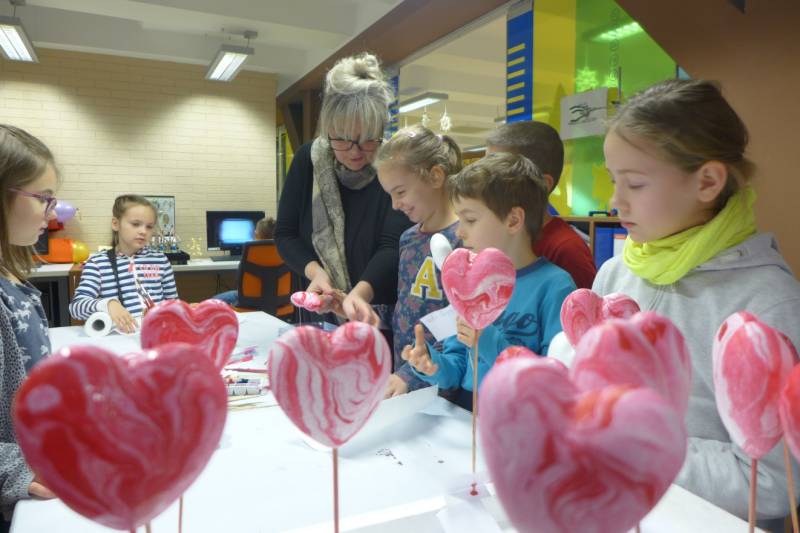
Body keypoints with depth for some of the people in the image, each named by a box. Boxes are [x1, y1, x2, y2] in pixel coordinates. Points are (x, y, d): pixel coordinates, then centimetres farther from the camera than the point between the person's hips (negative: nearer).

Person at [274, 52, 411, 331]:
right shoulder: (308, 161, -3)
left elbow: (393, 246, -19)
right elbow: (285, 234, 0)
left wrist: (360, 292, -37)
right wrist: (315, 271, -18)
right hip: (319, 312, -1)